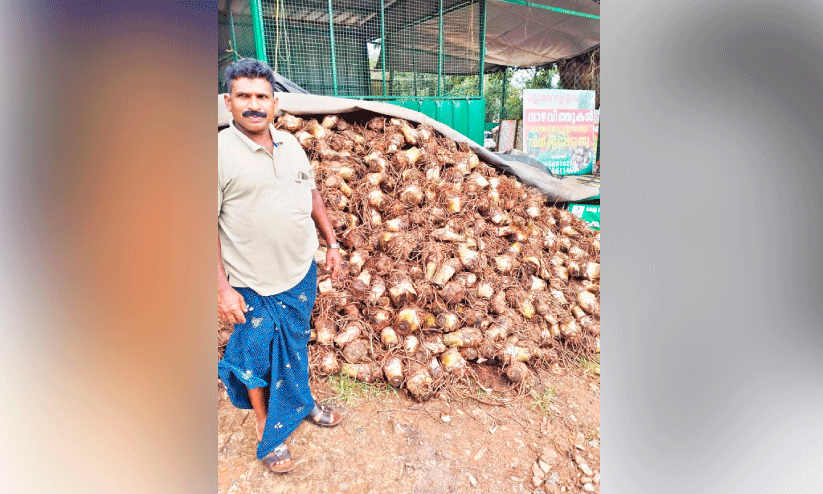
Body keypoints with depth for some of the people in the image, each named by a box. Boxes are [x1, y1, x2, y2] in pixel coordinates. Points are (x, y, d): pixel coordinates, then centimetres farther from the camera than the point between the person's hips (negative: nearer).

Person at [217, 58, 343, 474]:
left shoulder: (290, 143, 3)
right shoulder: (221, 151, -14)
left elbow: (312, 193, 14)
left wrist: (332, 242, 10)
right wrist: (221, 286, -19)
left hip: (301, 273, 5)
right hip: (253, 284, -5)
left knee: (295, 347, 22)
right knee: (255, 355, 13)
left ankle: (300, 404, 46)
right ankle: (265, 426, 37)